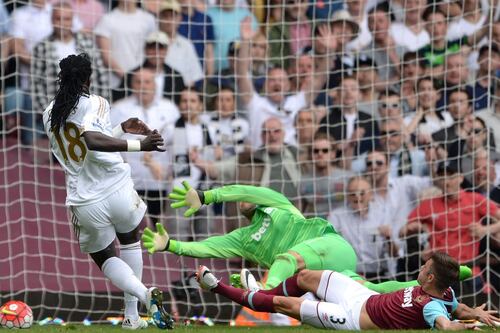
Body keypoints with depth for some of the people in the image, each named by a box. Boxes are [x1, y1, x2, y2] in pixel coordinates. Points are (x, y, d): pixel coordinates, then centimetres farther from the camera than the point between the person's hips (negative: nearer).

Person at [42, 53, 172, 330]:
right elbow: (92, 141, -28)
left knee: (105, 258, 17)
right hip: (116, 190, -2)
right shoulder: (95, 103, -9)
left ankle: (144, 293, -14)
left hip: (85, 203, 2)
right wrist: (139, 145, -33)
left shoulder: (49, 114, 9)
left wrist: (121, 129, 27)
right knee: (130, 242, 26)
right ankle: (131, 315, 20)